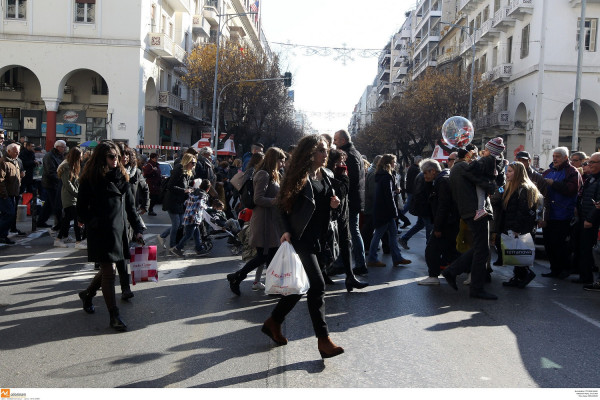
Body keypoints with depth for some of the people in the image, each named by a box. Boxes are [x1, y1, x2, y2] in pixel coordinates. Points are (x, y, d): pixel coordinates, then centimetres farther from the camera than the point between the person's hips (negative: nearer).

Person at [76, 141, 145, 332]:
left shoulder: (122, 176, 9)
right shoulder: (90, 178, -5)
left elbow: (130, 206, 9)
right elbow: (81, 207, -2)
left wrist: (138, 229, 3)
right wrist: (92, 223, -14)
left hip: (118, 230, 5)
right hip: (101, 232, -5)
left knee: (107, 269, 15)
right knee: (109, 272, -4)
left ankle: (87, 294, 43)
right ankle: (114, 316, 3)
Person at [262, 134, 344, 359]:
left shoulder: (327, 176, 12)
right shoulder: (299, 175, -10)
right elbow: (283, 205, -7)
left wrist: (333, 205, -1)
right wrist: (287, 231, -18)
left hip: (317, 239, 8)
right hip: (300, 239, -8)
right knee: (317, 286, -11)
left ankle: (273, 323, 30)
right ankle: (323, 339, -4)